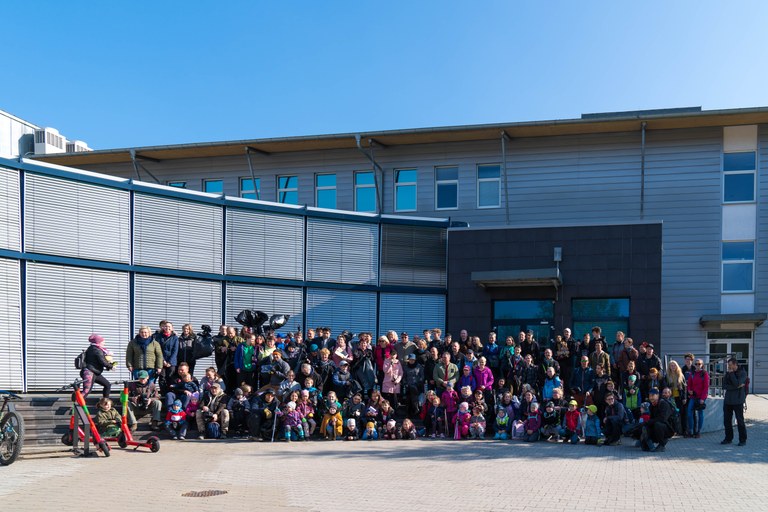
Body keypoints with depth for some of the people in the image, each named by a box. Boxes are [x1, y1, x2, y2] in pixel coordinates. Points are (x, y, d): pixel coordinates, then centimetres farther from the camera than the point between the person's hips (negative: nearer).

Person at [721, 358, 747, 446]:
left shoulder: (742, 373, -5)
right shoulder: (727, 373, 10)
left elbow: (736, 383, -18)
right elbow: (724, 385, 0)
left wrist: (731, 373, -14)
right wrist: (736, 387, -12)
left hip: (738, 401, -5)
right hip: (728, 400, 5)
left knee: (740, 420, -1)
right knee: (727, 420, 7)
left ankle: (742, 440, 7)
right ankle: (728, 438, 17)